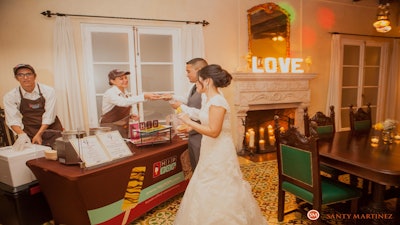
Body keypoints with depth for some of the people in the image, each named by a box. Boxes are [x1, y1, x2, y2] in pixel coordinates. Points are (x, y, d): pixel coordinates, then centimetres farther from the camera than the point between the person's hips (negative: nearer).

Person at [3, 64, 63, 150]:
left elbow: (48, 117, -11)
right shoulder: (10, 96, -4)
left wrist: (39, 134, -19)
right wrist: (21, 134, -28)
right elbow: (13, 119, -10)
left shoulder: (48, 91, -8)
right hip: (29, 134, 1)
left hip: (50, 129, 0)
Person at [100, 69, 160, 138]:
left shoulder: (127, 93, 5)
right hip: (109, 128, -6)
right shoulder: (110, 93, -17)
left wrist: (134, 114, -4)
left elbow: (132, 106, 20)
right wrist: (144, 96, -44)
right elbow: (124, 102, -36)